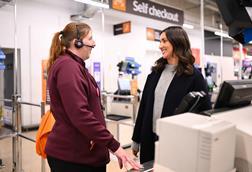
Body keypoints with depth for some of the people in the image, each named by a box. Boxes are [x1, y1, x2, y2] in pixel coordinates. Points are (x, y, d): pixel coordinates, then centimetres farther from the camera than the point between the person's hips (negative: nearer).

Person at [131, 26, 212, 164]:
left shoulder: (193, 76, -9)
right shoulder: (155, 72, 6)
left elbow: (204, 112, -8)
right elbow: (144, 106, 7)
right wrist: (136, 139, 8)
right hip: (150, 140, 5)